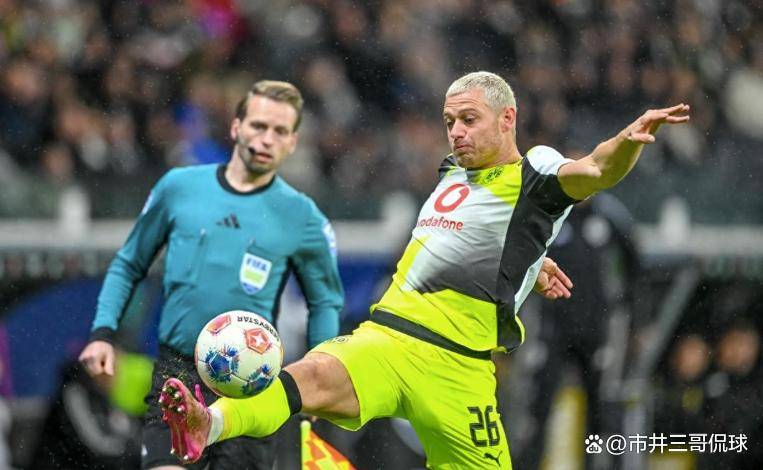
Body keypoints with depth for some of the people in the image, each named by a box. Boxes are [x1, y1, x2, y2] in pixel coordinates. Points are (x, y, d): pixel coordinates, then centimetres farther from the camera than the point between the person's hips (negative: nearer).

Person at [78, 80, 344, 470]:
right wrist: (103, 332, 3)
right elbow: (128, 265, 15)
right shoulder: (179, 187, 5)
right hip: (176, 371, 0)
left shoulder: (301, 216, 3)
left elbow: (325, 302, 12)